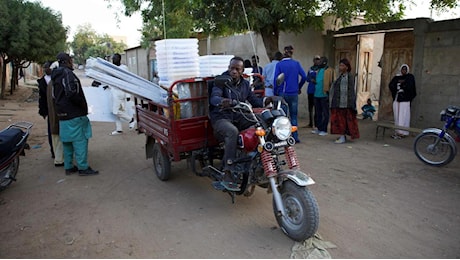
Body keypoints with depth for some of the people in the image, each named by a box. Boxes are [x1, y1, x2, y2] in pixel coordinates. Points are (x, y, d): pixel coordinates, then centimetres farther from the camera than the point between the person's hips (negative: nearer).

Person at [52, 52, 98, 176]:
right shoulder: (67, 73, -13)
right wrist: (83, 104, -13)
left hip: (63, 115, 10)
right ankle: (83, 167, -2)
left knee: (67, 141, 14)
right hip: (74, 114, -10)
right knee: (80, 140, -5)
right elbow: (72, 93, -25)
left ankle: (69, 167, 21)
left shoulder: (56, 76, 18)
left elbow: (56, 96, 23)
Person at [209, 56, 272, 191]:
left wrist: (265, 100, -13)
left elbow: (253, 100, 8)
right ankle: (227, 175, -37)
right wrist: (222, 101, -46)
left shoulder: (245, 84, 14)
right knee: (232, 132, -38)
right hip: (221, 118, -6)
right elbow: (214, 98, -22)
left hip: (239, 117, 6)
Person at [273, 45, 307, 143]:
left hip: (282, 93, -1)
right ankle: (295, 137, 9)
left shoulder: (279, 64, -3)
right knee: (294, 116, 9)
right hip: (294, 93, 1)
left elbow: (276, 79, -7)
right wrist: (299, 87, 11)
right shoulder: (296, 63, 2)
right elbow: (304, 77, -3)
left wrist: (275, 92, 1)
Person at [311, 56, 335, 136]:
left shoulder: (329, 70, -8)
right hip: (317, 95, 8)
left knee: (325, 113, 0)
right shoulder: (319, 70, 17)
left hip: (324, 95, -8)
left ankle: (324, 130, 4)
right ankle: (318, 128, 22)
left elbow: (330, 82, -12)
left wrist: (327, 91, -16)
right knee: (317, 113, 13)